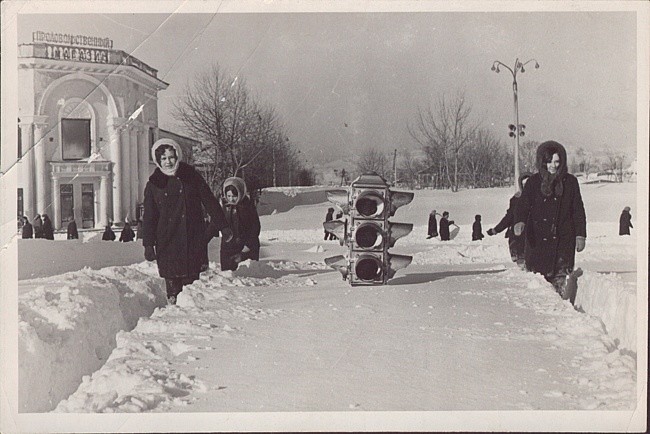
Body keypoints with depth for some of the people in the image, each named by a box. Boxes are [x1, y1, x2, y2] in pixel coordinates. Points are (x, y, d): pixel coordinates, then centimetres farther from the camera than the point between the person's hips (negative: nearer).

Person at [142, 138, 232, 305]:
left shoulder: (191, 176, 5)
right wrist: (148, 244, 3)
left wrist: (223, 227, 5)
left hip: (194, 239, 0)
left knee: (192, 279, -3)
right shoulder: (153, 184, 7)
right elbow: (149, 217, 9)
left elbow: (210, 202, 8)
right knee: (172, 279, -3)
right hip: (167, 241, 1)